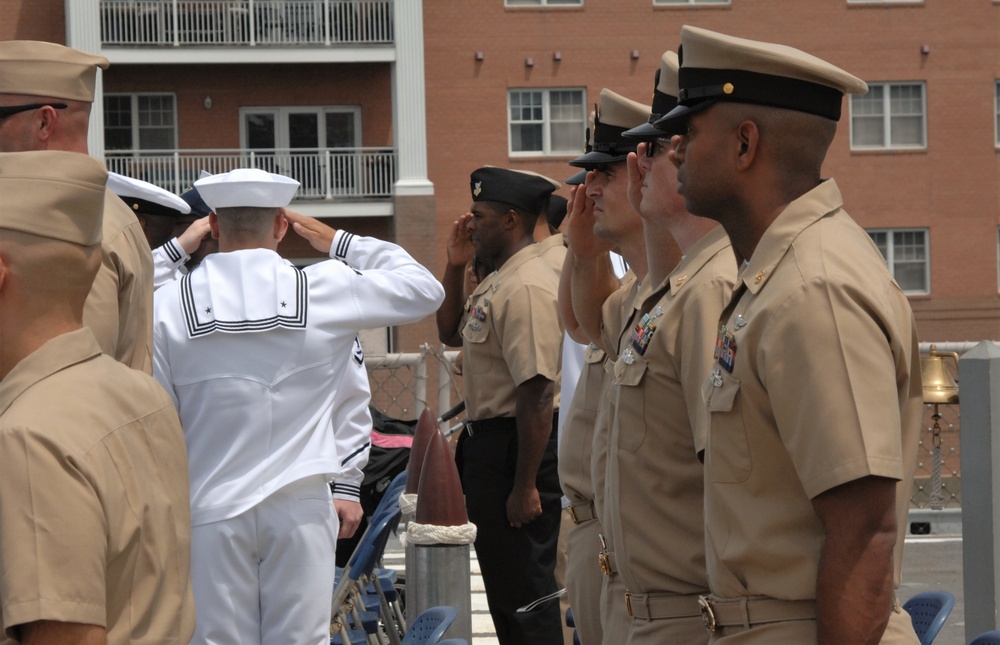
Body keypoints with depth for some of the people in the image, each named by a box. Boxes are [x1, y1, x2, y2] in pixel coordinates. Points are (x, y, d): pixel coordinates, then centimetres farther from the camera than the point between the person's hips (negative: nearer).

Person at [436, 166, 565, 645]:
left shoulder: (526, 289, -22)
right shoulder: (497, 282, 12)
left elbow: (538, 395, -26)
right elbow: (451, 335, 28)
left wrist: (525, 487, -25)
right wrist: (455, 266, 13)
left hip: (519, 444, -11)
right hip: (487, 440, 11)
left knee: (522, 587, -6)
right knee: (501, 578, 20)